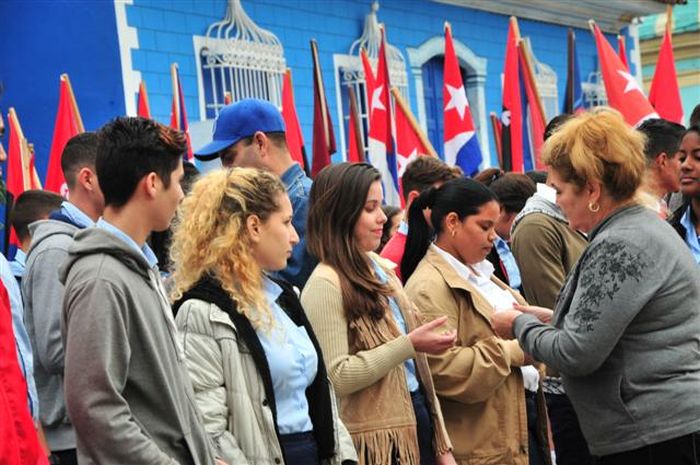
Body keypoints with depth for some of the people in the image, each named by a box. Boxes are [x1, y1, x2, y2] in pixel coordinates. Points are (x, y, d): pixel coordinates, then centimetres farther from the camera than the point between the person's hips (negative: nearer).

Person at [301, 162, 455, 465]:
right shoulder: (324, 286, -13)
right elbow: (337, 377, -19)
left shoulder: (381, 270, 11)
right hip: (379, 440, -7)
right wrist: (409, 345, -19)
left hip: (419, 417, 7)